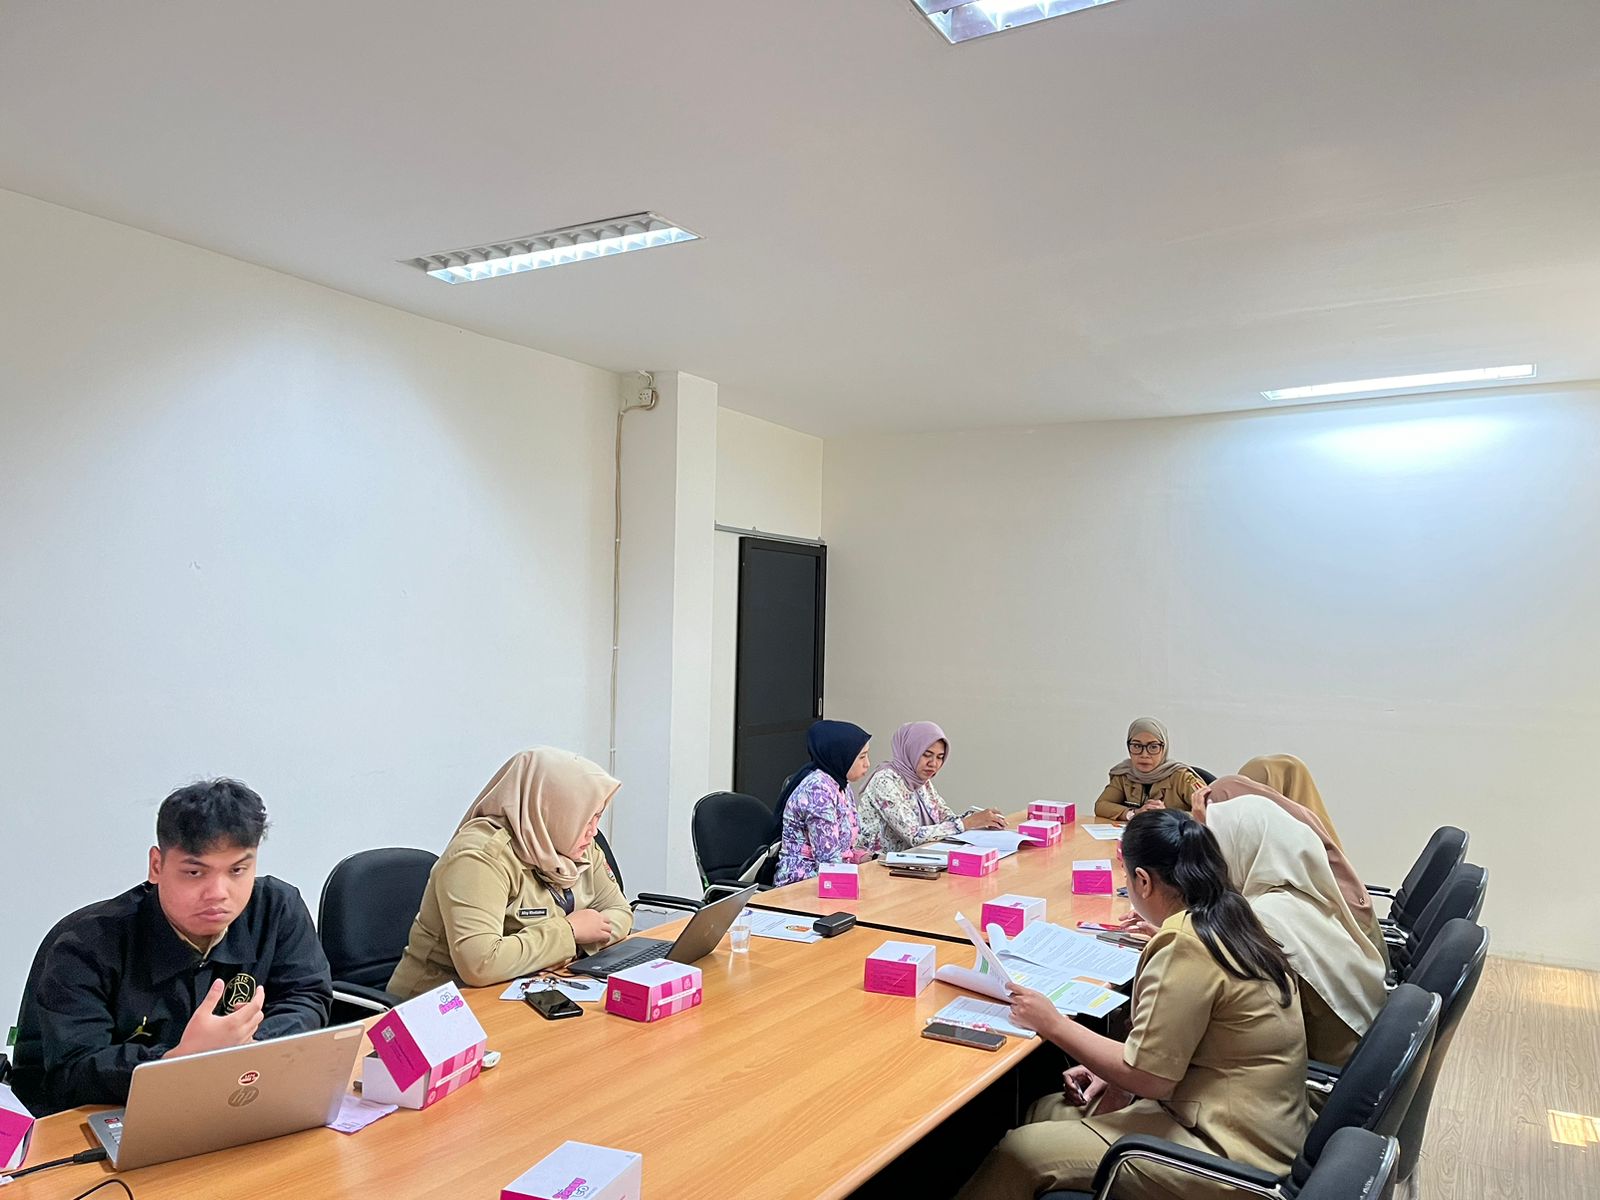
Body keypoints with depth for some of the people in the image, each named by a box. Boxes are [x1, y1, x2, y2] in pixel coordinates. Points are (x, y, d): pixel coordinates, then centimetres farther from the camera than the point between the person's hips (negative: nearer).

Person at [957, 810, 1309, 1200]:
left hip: (1227, 1157, -10)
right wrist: (1114, 1070, 6)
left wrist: (1053, 1023, -10)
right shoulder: (1230, 923, 6)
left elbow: (1149, 1077, -19)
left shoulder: (1184, 947, -23)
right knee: (1045, 1110, 10)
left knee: (1018, 1153, -10)